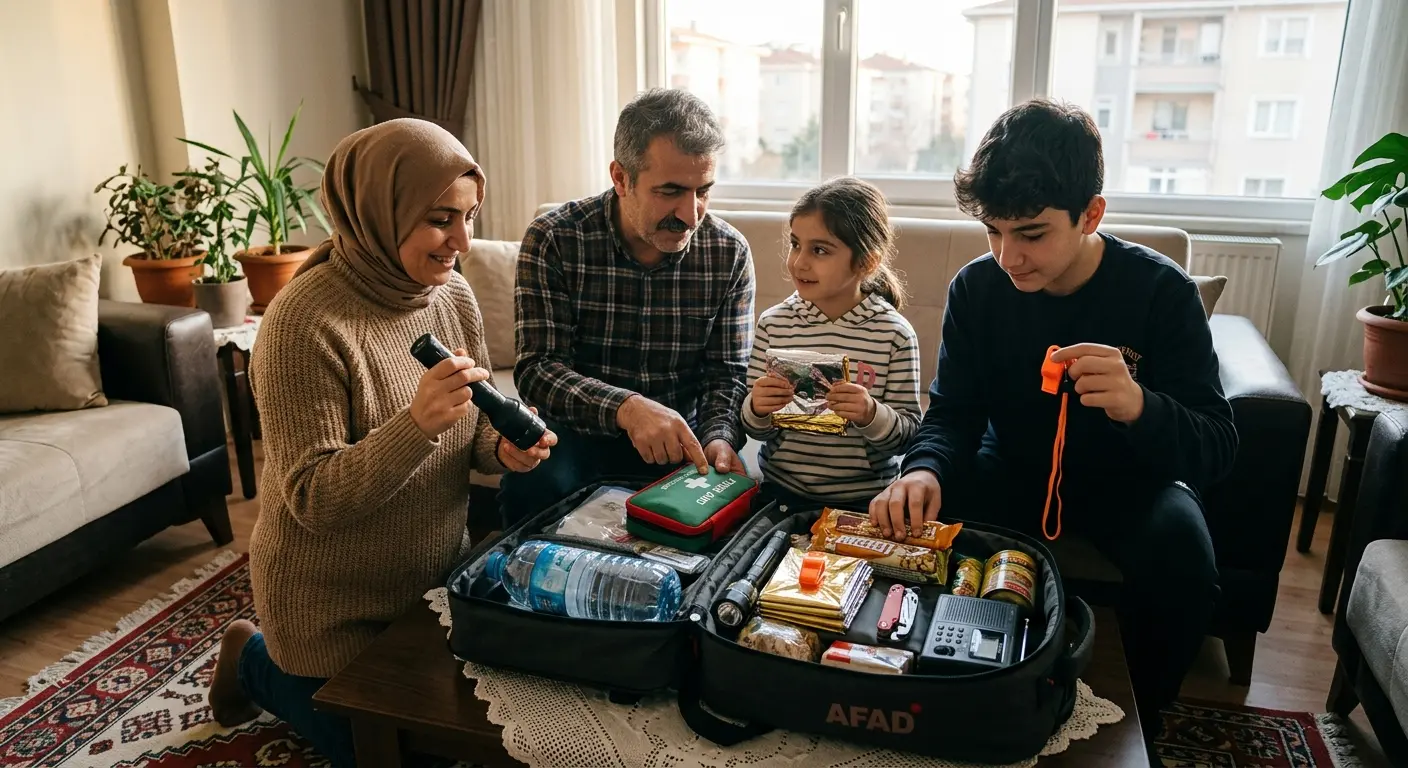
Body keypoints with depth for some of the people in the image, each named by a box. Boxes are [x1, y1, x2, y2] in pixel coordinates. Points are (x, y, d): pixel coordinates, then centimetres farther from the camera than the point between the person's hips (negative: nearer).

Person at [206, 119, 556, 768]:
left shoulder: (454, 295, -7)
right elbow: (312, 500, -26)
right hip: (335, 607, -6)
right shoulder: (305, 320, -27)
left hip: (439, 575, 6)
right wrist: (417, 422, -41)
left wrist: (503, 447, -20)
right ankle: (257, 662, 33)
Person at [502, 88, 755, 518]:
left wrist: (718, 437, -23)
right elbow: (538, 369, -17)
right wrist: (626, 408, -35)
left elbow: (727, 372, -1)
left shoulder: (729, 253, -4)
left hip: (683, 434, 2)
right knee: (533, 486, -32)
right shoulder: (553, 241, -11)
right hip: (579, 430, -1)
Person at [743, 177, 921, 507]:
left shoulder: (895, 333, -8)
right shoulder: (773, 323, -1)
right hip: (780, 490, 2)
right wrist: (757, 410, -15)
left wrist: (871, 415, -21)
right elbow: (756, 430, 6)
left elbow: (908, 436, -3)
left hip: (867, 501, -2)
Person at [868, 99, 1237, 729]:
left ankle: (1137, 725, 0)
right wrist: (926, 469, -33)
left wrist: (1139, 406, -45)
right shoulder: (977, 288, -12)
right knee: (912, 517, -23)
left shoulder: (1162, 292, -19)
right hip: (1014, 470, 2)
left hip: (1128, 478, -2)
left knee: (1179, 553, -31)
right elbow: (952, 413, -8)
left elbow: (1215, 447, -21)